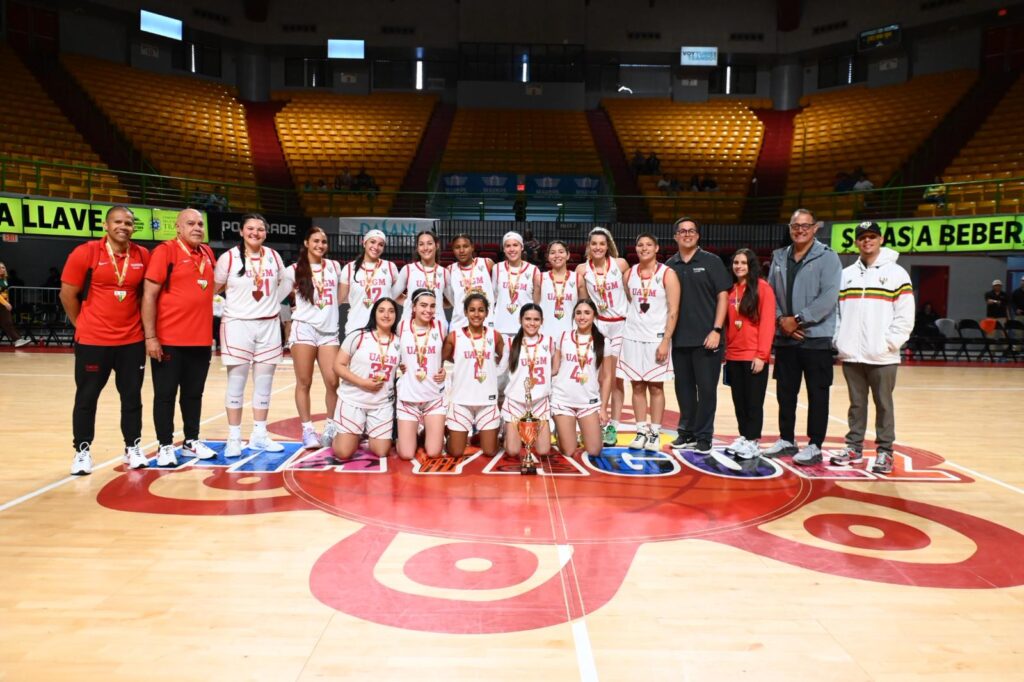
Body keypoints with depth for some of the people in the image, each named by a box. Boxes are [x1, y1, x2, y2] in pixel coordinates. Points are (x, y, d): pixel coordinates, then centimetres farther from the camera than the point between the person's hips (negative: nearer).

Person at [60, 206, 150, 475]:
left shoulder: (143, 256, 1)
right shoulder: (85, 253, -8)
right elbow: (68, 294, -2)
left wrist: (136, 322, 11)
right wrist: (84, 326, 5)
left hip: (132, 340, 3)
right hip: (92, 340, -2)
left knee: (132, 396, 9)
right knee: (86, 397, 7)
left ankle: (133, 448, 21)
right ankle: (82, 451, 19)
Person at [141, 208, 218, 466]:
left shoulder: (208, 253, 10)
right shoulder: (165, 251, -8)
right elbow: (149, 295, -11)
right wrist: (150, 337, -15)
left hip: (201, 340, 6)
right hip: (169, 340, -6)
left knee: (194, 393, 15)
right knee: (165, 394, 4)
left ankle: (191, 441, 27)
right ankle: (165, 446, 14)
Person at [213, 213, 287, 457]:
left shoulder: (274, 256, 6)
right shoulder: (229, 257, -5)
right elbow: (214, 288, 3)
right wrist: (236, 301, -3)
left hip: (269, 325, 4)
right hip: (237, 325, -4)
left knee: (264, 384, 7)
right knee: (236, 384, 1)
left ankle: (259, 435, 17)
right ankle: (234, 438, 8)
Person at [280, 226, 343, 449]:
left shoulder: (334, 266, 13)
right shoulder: (294, 270, 3)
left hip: (329, 331, 2)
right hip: (304, 329, -2)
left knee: (333, 382, -5)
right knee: (304, 383, 0)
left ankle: (332, 427, 11)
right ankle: (308, 429, 9)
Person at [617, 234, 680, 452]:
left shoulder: (667, 274, -5)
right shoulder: (629, 274, 7)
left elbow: (673, 311, -8)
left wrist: (665, 341, -14)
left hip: (657, 338, -3)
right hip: (633, 336, 3)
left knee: (656, 386, 2)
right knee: (637, 385, 5)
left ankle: (655, 433, 10)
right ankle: (641, 431, 12)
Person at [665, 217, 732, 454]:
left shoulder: (711, 261, 1)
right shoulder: (670, 265, 9)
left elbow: (723, 296, -3)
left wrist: (716, 330, -11)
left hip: (706, 338, -3)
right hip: (679, 339, 3)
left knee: (706, 388, 2)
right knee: (683, 388, 11)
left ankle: (703, 435, 12)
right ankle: (686, 431, 23)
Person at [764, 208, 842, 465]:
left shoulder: (827, 257, -5)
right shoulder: (779, 257, 11)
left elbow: (829, 297, -15)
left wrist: (798, 319, -16)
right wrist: (781, 319, -6)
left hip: (816, 337, -5)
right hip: (784, 338, 5)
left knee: (817, 394, 2)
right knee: (785, 392, 12)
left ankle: (814, 446, 11)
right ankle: (786, 440, 25)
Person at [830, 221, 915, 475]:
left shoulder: (896, 273, -1)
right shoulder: (846, 274, 12)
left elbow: (905, 316, -5)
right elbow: (837, 312, 12)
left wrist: (888, 344, -12)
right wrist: (840, 341, 3)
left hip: (882, 357, -3)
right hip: (851, 355, 4)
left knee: (883, 405, 3)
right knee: (856, 404, 11)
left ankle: (884, 451, 11)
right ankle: (854, 447, 20)